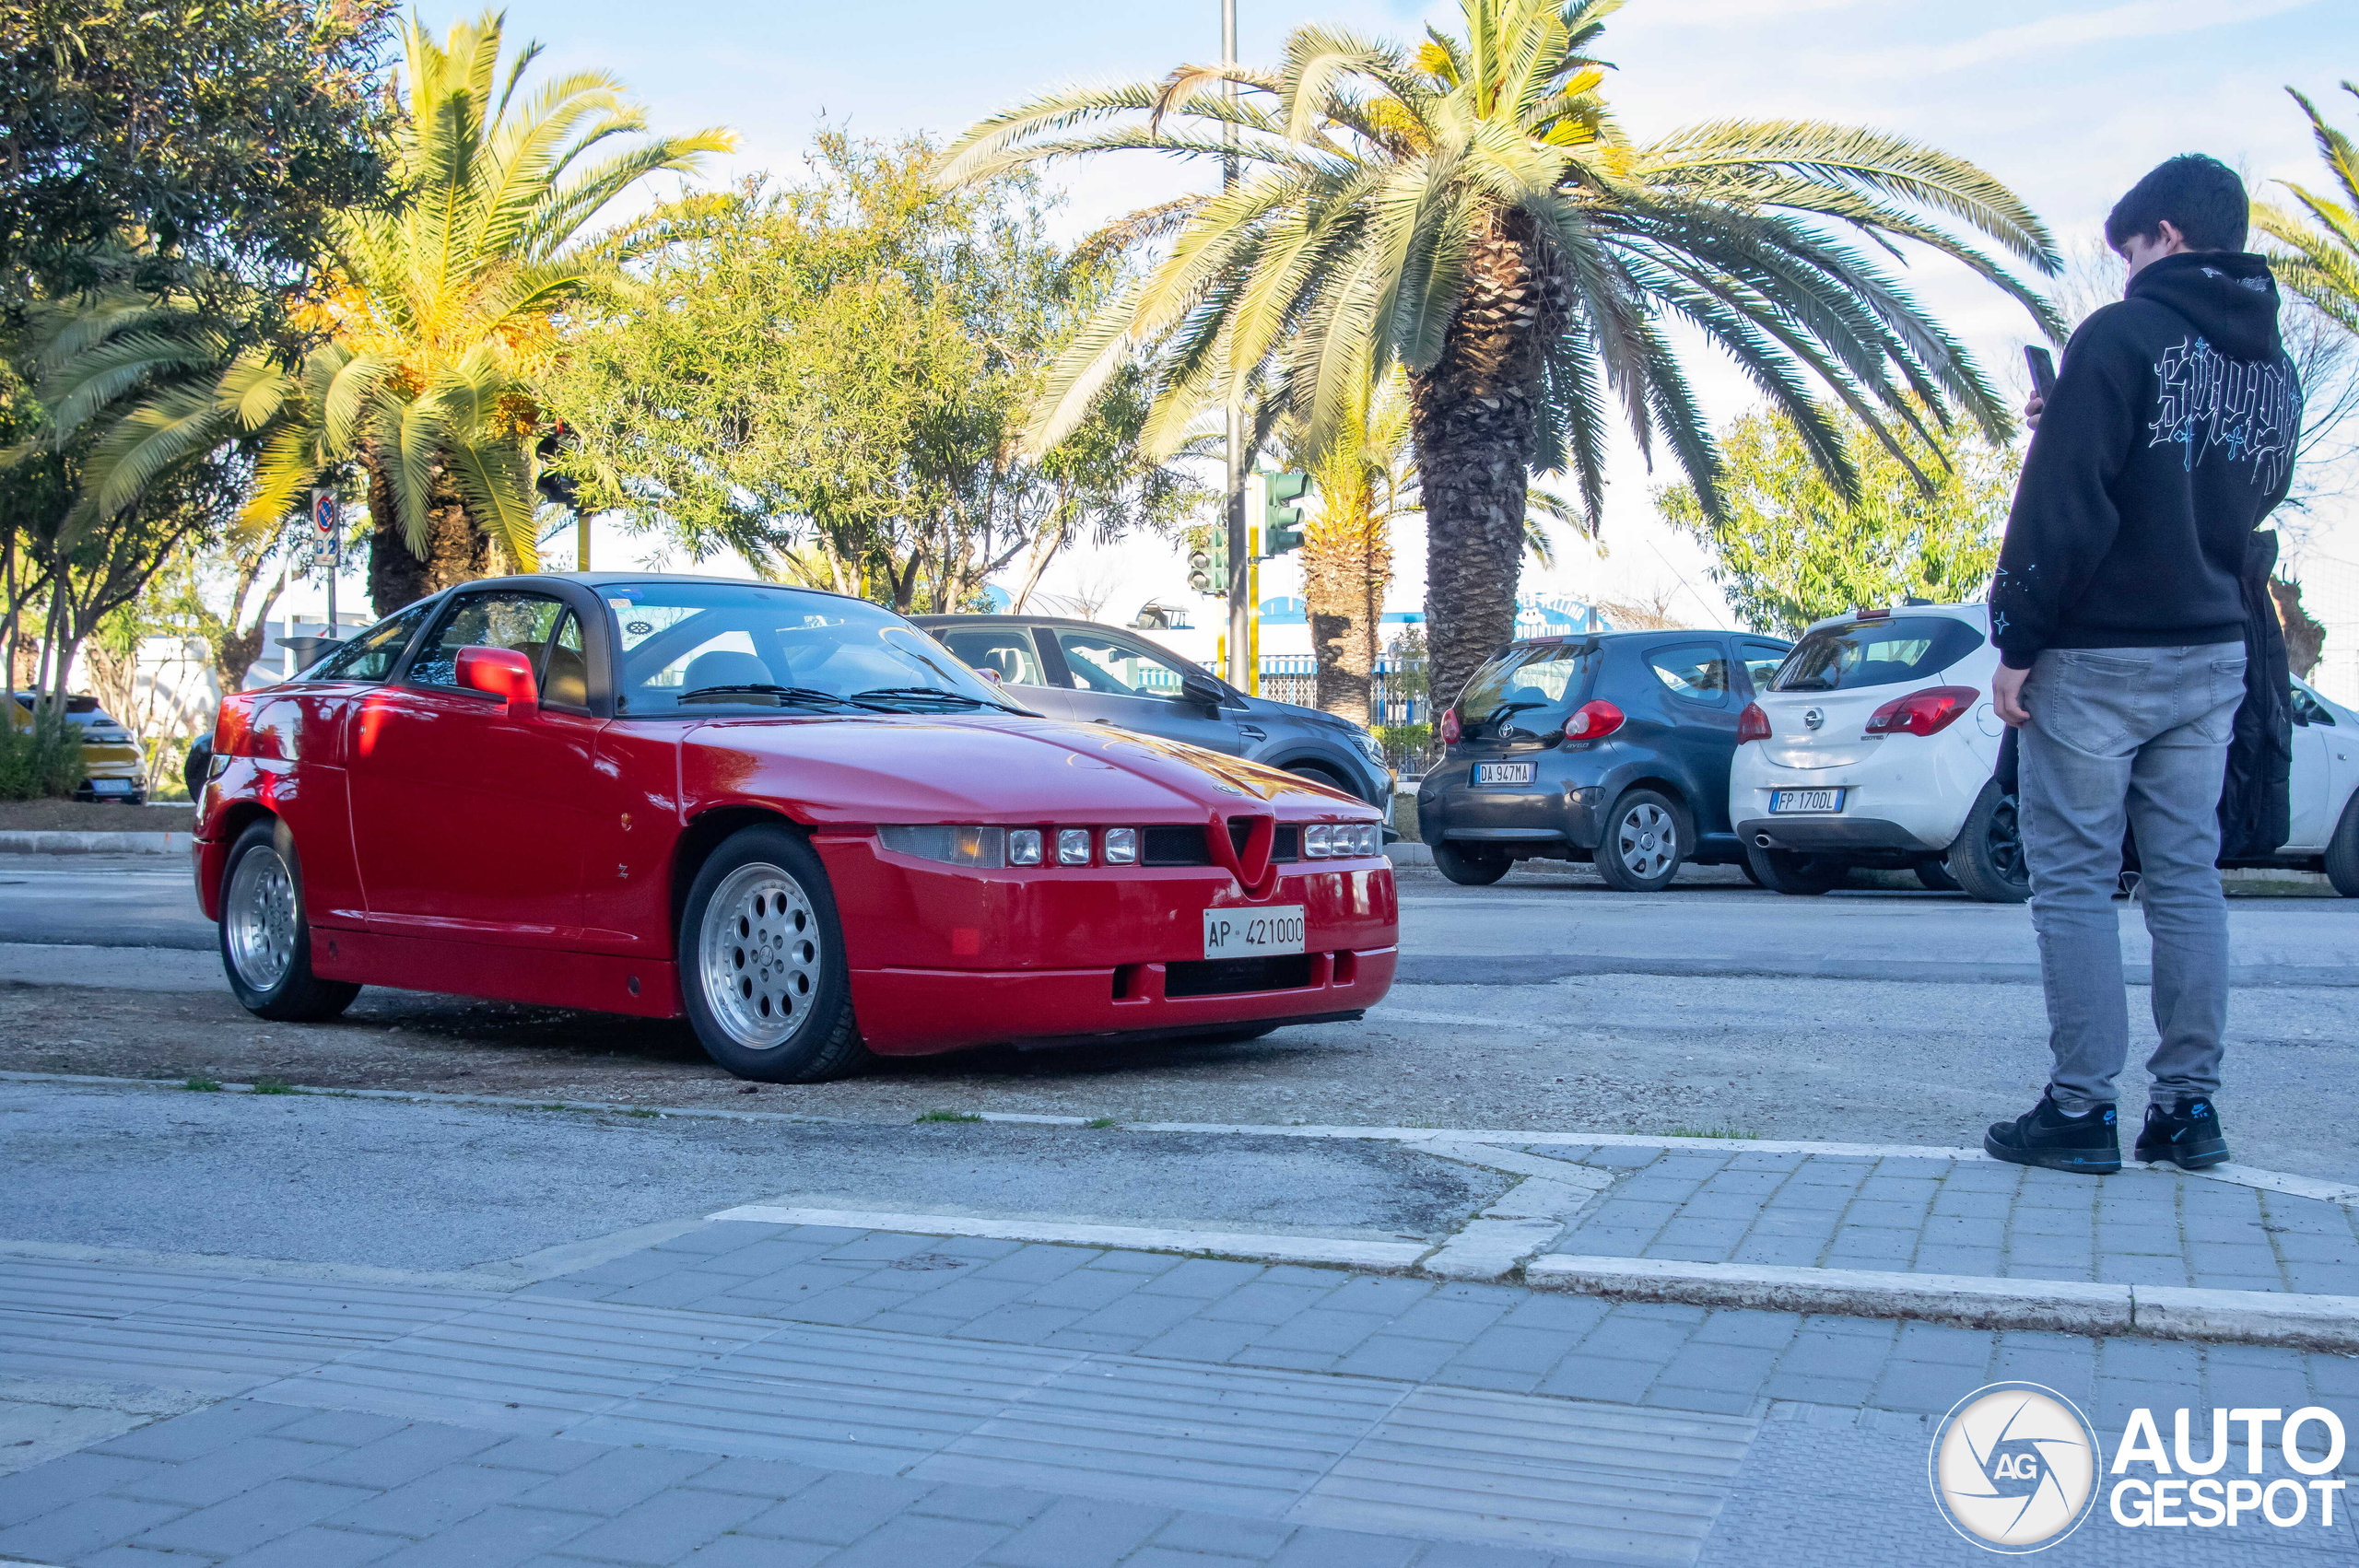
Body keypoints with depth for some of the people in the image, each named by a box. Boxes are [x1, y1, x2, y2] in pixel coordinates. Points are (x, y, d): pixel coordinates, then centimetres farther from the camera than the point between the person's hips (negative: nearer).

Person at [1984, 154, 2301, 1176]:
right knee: (2187, 877, 10)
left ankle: (2082, 1110, 0)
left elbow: (2063, 508, -17)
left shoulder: (2122, 335, -11)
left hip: (2097, 658, -7)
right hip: (2211, 656, 7)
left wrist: (2017, 644, -12)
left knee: (2073, 879, -1)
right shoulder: (2273, 364, 12)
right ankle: (2190, 1106, 12)